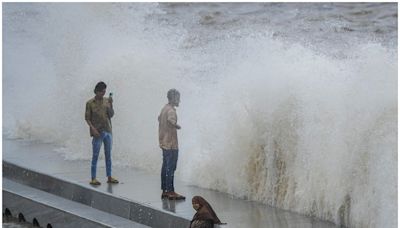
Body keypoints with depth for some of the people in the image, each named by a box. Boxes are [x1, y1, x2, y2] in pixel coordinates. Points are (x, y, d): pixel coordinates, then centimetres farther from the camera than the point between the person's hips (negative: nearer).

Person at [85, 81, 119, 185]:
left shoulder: (107, 101, 8)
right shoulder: (90, 103, -3)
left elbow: (111, 114, 2)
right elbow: (87, 118, -4)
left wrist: (110, 104, -13)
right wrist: (93, 129, -16)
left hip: (108, 131, 4)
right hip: (98, 133, -4)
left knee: (108, 155, 9)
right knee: (95, 155, -3)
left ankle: (109, 177, 16)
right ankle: (93, 178, 0)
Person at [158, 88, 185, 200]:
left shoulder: (164, 108, 14)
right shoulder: (171, 110, -16)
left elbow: (160, 118, 33)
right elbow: (171, 120, -38)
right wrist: (177, 126, -20)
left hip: (164, 143, 10)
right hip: (171, 144, -10)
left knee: (165, 167, 11)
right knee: (170, 168, -7)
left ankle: (164, 191, 14)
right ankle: (171, 192, -7)